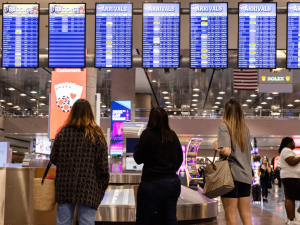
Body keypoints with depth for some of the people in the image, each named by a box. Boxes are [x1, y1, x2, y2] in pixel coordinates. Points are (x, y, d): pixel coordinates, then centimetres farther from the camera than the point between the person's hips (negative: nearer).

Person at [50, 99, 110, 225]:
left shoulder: (63, 133, -1)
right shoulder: (97, 136, -5)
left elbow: (53, 159, 6)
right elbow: (103, 165, -4)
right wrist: (103, 186, 7)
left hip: (64, 186, 2)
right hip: (88, 188, -2)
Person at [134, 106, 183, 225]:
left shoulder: (148, 134, -11)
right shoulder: (173, 135, 7)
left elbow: (138, 158, -5)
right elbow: (180, 159, 16)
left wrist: (139, 144, 9)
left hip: (153, 183, -6)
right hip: (174, 182, 6)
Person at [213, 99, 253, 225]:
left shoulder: (224, 127, -6)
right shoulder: (245, 129, 13)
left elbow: (226, 151, -17)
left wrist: (217, 147, 0)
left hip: (232, 174, -6)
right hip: (246, 175, 6)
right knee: (246, 215, 9)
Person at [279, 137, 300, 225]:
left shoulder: (286, 151, 24)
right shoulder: (287, 150, -10)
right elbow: (292, 162, -22)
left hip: (289, 176, 11)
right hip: (291, 176, -11)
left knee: (289, 198, 9)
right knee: (291, 198, -13)